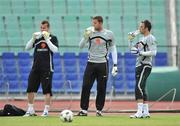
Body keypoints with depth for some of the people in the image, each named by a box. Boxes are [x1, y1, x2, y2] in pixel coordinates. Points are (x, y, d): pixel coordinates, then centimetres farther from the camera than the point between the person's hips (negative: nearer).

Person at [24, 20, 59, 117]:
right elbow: (27, 48, 6)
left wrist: (47, 39, -17)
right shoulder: (37, 38, 11)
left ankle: (46, 110, 1)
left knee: (46, 90, -4)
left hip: (47, 68, -4)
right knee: (30, 88, 3)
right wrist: (33, 38, -8)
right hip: (35, 68, 4)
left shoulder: (52, 38, 1)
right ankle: (30, 110, 12)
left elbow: (55, 50, -14)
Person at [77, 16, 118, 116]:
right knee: (86, 86, -6)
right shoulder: (89, 32, 2)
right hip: (91, 63, 1)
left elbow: (113, 49, 7)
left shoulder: (109, 34, 1)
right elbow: (81, 46, 3)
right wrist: (85, 37, -15)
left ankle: (99, 110, 11)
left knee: (101, 88, 2)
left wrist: (115, 65, 2)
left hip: (103, 64, -1)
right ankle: (84, 110, -2)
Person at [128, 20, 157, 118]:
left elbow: (153, 52, -19)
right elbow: (132, 49, 30)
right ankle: (146, 112, 15)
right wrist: (131, 40, 17)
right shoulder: (142, 38, 21)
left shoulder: (150, 38, -8)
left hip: (145, 66, -10)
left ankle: (139, 112, -25)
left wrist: (140, 53, -21)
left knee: (139, 87, -20)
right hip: (139, 66, 10)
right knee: (141, 89, 11)